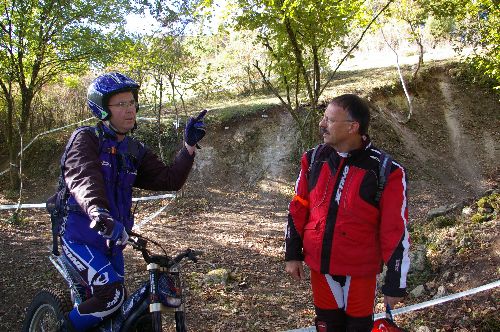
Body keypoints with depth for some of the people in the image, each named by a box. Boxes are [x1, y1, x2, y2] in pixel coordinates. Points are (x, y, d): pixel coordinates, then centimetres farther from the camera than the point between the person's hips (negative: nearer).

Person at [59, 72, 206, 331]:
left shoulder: (136, 152, 8)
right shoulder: (85, 140, -11)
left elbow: (170, 180, -2)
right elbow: (83, 177, -31)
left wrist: (189, 145, -15)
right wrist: (97, 211, -51)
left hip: (111, 238, 7)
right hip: (80, 235, -6)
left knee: (114, 303, 14)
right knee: (110, 294, -22)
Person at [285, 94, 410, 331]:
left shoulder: (386, 172, -16)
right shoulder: (314, 159, -3)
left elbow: (395, 231, -13)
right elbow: (298, 209, 6)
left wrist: (395, 283, -9)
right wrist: (293, 254, 7)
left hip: (360, 270, -3)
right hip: (319, 266, 3)